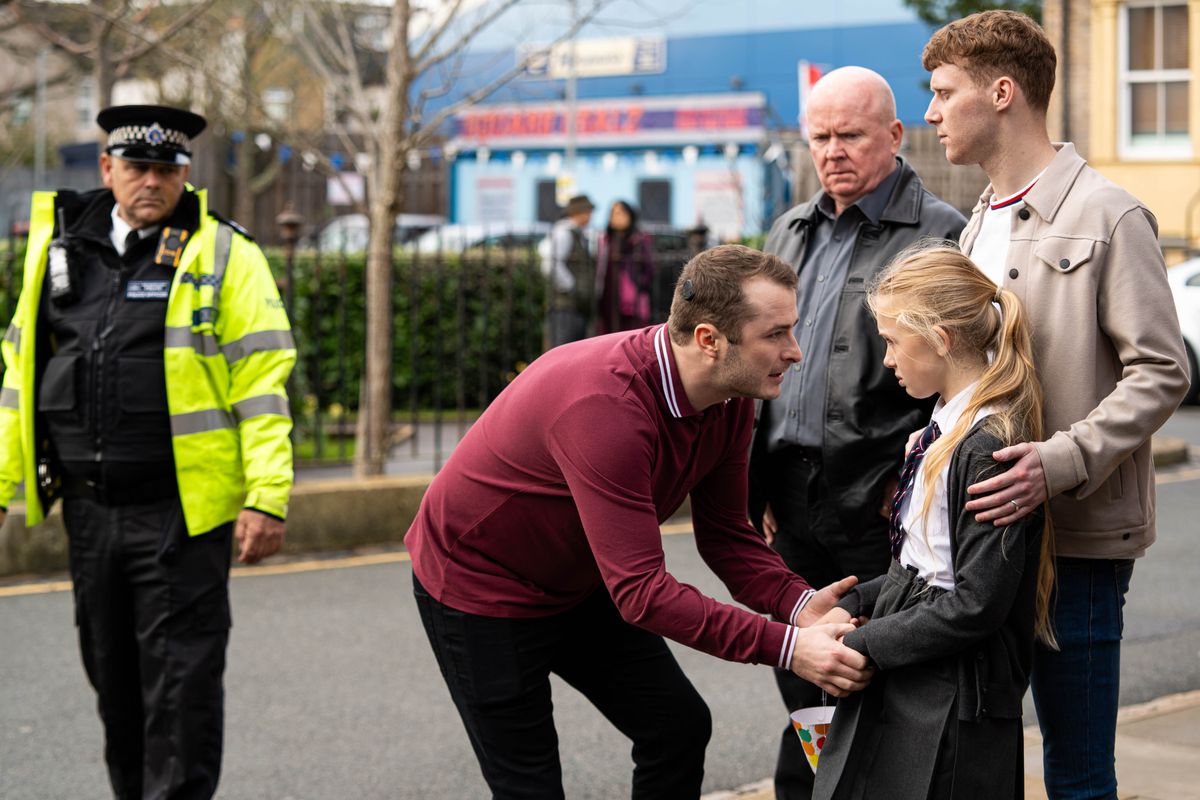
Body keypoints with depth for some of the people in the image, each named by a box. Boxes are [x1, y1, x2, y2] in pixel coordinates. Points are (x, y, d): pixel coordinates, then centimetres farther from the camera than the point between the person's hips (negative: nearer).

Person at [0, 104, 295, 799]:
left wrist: (267, 499, -14)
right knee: (113, 676, 14)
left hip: (183, 508, -5)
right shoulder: (61, 247, 10)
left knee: (181, 677, -2)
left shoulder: (225, 256, -2)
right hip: (89, 506, 5)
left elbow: (262, 383, -7)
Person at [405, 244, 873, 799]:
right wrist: (784, 647, -42)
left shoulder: (731, 398, -12)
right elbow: (640, 589, -40)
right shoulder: (606, 405, -39)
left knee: (679, 729, 6)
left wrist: (799, 605, -26)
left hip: (583, 585, 8)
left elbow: (725, 535, -6)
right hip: (480, 584, -8)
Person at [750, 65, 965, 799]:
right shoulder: (792, 232, 16)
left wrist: (911, 482, -15)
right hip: (793, 507, 7)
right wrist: (760, 481, 13)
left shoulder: (942, 234, -6)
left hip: (878, 511, -7)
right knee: (805, 701, 15)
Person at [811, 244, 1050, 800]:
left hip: (951, 711, -9)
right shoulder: (947, 429, 11)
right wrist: (854, 605, 4)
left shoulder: (991, 445, -19)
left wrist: (864, 645, -14)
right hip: (899, 692, 9)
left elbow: (976, 607, -21)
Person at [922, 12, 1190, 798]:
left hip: (1078, 536, -8)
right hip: (982, 530, 8)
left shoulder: (1109, 216, -9)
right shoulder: (981, 223, 17)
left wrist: (1060, 464, -24)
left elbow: (1161, 374, -13)